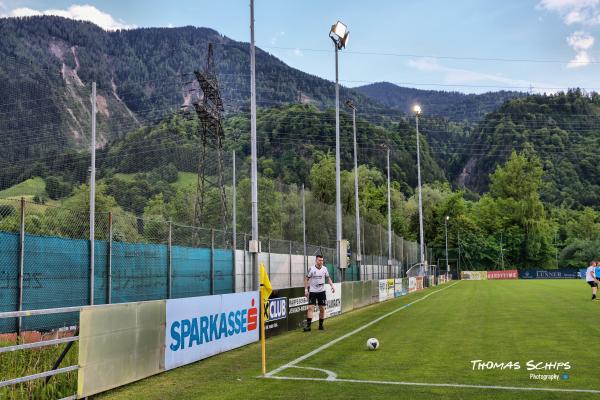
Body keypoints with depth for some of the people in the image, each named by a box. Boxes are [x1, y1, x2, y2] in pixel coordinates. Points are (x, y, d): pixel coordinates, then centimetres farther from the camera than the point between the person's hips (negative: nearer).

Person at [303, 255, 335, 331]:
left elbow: (328, 277, 13)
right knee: (310, 308, -12)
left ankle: (321, 325, 19)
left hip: (321, 291, 3)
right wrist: (306, 289, -9)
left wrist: (332, 285, 0)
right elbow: (306, 279, -1)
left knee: (322, 309, 5)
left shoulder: (324, 268, 1)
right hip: (312, 291, -3)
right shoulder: (311, 269, -8)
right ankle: (308, 325, -12)